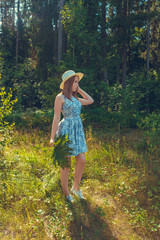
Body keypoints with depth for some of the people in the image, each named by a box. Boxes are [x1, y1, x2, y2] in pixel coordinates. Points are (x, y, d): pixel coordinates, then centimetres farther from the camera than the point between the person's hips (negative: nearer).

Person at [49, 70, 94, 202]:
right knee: (66, 163, 2)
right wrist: (52, 138, -11)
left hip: (78, 131, 7)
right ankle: (66, 193, 19)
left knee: (82, 161, 3)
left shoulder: (75, 98, 15)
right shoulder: (60, 97, -5)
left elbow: (91, 100, 23)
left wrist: (79, 89, 18)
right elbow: (56, 118, -8)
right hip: (66, 130, -7)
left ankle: (76, 188, 24)